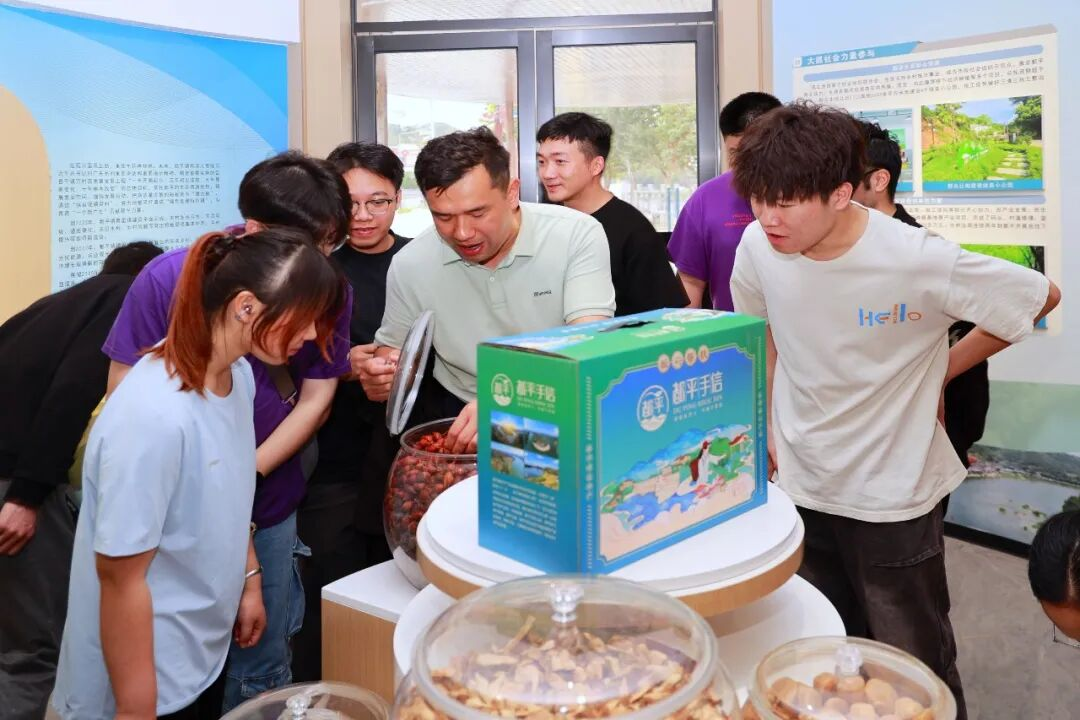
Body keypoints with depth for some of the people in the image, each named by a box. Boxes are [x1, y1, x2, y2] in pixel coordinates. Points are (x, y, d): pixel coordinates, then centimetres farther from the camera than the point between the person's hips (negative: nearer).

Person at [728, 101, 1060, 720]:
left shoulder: (918, 261, -24)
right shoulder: (757, 247, -11)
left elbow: (1042, 297, -7)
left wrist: (945, 368, -3)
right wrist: (769, 426, 8)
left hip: (893, 499, -4)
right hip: (799, 487, 4)